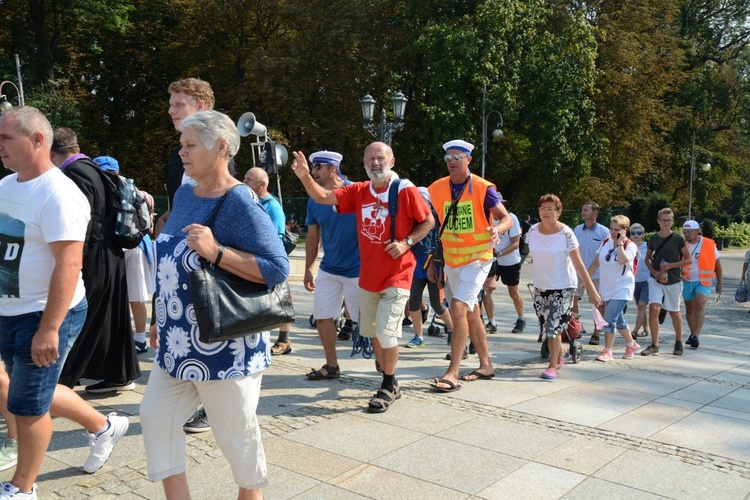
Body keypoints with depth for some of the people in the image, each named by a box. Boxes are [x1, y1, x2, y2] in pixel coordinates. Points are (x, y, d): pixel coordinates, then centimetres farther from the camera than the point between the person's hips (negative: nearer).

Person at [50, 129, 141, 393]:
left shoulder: (75, 174, -16)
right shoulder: (91, 168, 12)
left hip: (93, 260, -9)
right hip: (109, 258, 9)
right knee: (108, 320, 15)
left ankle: (61, 381, 12)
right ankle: (121, 376, 24)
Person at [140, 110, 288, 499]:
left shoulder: (240, 203, -18)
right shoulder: (184, 194, 8)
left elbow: (278, 268, -23)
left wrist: (216, 252, -31)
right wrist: (162, 320, 21)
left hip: (224, 348, -8)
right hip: (177, 343, 9)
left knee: (235, 432, 8)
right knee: (155, 417, 13)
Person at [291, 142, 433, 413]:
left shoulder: (405, 190, -11)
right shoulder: (358, 191, 2)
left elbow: (428, 221, -4)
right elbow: (322, 197, -4)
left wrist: (406, 242, -16)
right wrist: (304, 175, -20)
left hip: (396, 274, -6)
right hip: (368, 275, 6)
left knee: (386, 330, -11)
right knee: (371, 330, 15)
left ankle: (389, 386, 9)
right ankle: (389, 382, 33)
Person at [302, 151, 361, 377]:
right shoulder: (314, 200, 4)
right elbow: (313, 236, 11)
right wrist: (308, 270, 13)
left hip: (357, 269, -5)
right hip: (328, 269, 6)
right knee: (322, 317, 7)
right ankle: (331, 365, 23)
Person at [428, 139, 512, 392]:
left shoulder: (483, 188, -10)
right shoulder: (436, 189, 2)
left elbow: (505, 217, -7)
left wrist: (498, 229, -31)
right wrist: (432, 262, 9)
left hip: (477, 259, -5)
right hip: (451, 260, 6)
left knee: (458, 308, -18)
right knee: (470, 313, 14)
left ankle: (452, 374, -14)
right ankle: (486, 364, 29)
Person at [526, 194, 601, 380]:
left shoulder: (566, 234, -14)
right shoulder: (533, 231, -2)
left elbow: (579, 264, -12)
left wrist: (592, 290, -14)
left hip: (563, 287, -5)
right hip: (540, 286, 5)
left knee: (553, 326, -10)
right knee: (546, 326, 12)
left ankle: (553, 366, 1)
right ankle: (562, 352, 39)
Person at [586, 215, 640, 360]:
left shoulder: (630, 246, -10)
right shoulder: (606, 242, 5)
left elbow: (622, 260, -32)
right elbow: (596, 263, 10)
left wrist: (620, 243, -24)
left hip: (622, 289, -6)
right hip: (606, 289, 6)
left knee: (609, 319, -15)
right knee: (618, 321, 17)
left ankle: (607, 351, -5)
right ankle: (632, 345, 37)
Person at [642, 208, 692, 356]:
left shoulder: (678, 239, -6)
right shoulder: (653, 238, 2)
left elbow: (689, 259, -3)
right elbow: (647, 259, 12)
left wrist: (670, 265, -16)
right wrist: (654, 271, -6)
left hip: (673, 281, -1)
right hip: (655, 280, 1)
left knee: (674, 312, 13)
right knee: (654, 309, -14)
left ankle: (679, 342, 34)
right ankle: (654, 345, -7)